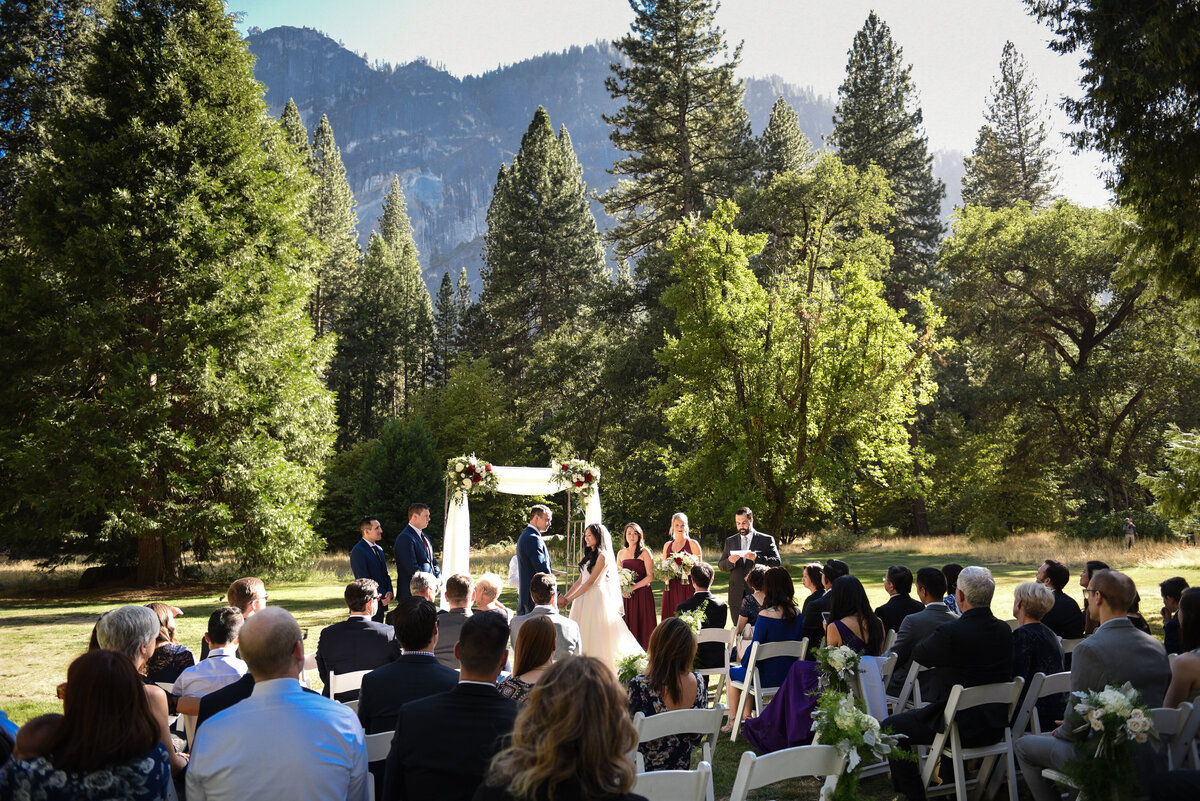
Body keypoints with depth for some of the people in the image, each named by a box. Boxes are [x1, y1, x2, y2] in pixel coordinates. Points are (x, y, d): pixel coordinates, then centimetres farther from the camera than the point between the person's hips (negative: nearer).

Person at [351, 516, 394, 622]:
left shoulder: (379, 549, 16)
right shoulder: (358, 551, -12)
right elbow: (364, 579, -16)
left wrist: (389, 592, -2)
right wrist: (382, 596, -14)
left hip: (382, 602, 8)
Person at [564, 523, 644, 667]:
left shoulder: (602, 556, -11)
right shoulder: (589, 555, 14)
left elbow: (591, 581, -15)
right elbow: (580, 580, 14)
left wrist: (571, 599, -12)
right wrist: (566, 596, 6)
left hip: (596, 597, -8)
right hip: (584, 598, 8)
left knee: (596, 633, -4)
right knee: (583, 634, 6)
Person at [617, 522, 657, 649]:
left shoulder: (645, 552, -2)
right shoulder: (621, 553, 12)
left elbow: (650, 576, -8)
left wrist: (633, 587, -14)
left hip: (642, 593, -4)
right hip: (626, 595, 4)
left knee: (642, 626, -4)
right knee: (628, 626, 1)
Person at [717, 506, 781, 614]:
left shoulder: (767, 540, 4)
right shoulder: (730, 541, 14)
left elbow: (777, 562, -3)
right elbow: (721, 565, 13)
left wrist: (757, 558, -19)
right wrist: (729, 561, -11)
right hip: (737, 595, 3)